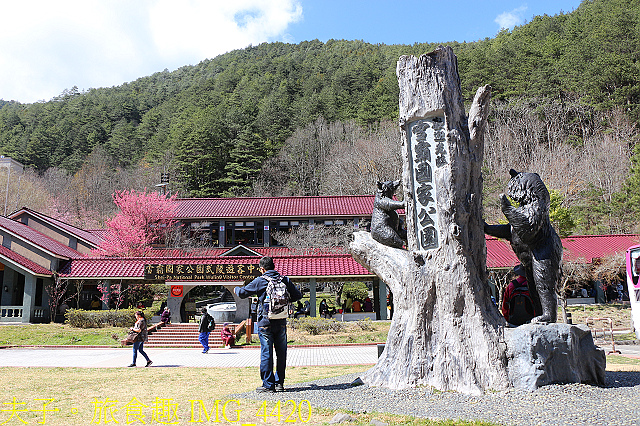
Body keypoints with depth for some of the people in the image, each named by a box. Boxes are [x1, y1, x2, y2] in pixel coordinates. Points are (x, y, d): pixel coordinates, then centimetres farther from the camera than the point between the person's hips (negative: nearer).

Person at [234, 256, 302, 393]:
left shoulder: (260, 281, -5)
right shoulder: (284, 280, 5)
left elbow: (242, 293, 1)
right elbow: (298, 295, 8)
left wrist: (236, 289, 23)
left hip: (265, 323, -3)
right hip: (281, 323, 4)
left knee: (266, 354, 2)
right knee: (281, 353, 12)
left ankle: (268, 384, 4)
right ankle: (279, 383, 17)